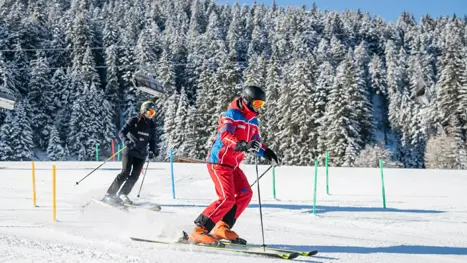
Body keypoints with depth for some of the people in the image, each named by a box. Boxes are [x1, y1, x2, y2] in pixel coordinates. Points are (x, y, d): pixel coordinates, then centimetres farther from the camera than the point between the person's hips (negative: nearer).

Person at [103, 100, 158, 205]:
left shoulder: (152, 125, 8)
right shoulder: (134, 121, -6)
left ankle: (122, 194, 11)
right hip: (129, 151, -5)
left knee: (135, 176, -4)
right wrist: (126, 141, -31)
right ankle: (109, 194, -8)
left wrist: (152, 151, 1)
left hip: (141, 154, 5)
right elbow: (121, 132, -12)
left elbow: (152, 140, 16)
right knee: (125, 173, -15)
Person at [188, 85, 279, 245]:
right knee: (227, 198, -18)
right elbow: (225, 136, -28)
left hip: (233, 164, 9)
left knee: (245, 194, 5)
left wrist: (267, 153, -1)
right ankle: (198, 231, -12)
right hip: (219, 161, -9)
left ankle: (222, 228, 12)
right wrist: (243, 146, -43)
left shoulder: (253, 122, 12)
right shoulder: (232, 115, -14)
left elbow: (256, 142, 18)